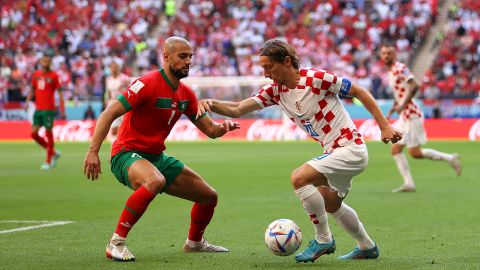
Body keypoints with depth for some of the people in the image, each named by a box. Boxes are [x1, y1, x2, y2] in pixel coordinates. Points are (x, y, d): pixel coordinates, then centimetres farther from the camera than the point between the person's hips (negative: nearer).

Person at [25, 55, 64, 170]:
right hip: (38, 109, 5)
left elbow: (59, 92, -3)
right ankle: (53, 152, 19)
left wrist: (62, 109, -9)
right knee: (34, 133, 1)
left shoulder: (53, 76, -3)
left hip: (49, 109, -5)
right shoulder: (36, 75, 10)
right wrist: (27, 101, 6)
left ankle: (48, 162, 7)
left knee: (48, 133, -3)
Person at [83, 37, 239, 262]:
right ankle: (116, 243, -31)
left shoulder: (186, 94, 7)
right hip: (127, 154, -8)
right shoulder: (148, 83, -17)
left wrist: (223, 127, -13)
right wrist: (93, 151, -31)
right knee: (155, 181, -42)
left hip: (157, 157, 8)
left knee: (209, 196, 9)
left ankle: (194, 242, 37)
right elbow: (109, 114, -21)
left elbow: (209, 129, 12)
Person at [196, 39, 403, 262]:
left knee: (299, 178, -23)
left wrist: (384, 127, -12)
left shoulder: (316, 78, -19)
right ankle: (367, 247, 46)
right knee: (330, 204, 25)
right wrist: (211, 103, -24)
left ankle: (323, 240, -8)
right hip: (334, 151, 9)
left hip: (351, 148, -9)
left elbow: (359, 92, -11)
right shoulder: (275, 91, 1)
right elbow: (237, 110, -4)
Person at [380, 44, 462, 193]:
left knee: (415, 152, -8)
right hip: (405, 116, 10)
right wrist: (391, 111, 18)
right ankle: (408, 183, 4)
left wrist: (402, 106, -29)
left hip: (412, 115, -10)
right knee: (396, 150, 5)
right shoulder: (390, 73, 16)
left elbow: (414, 86, -27)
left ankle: (450, 158, 4)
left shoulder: (400, 68, -13)